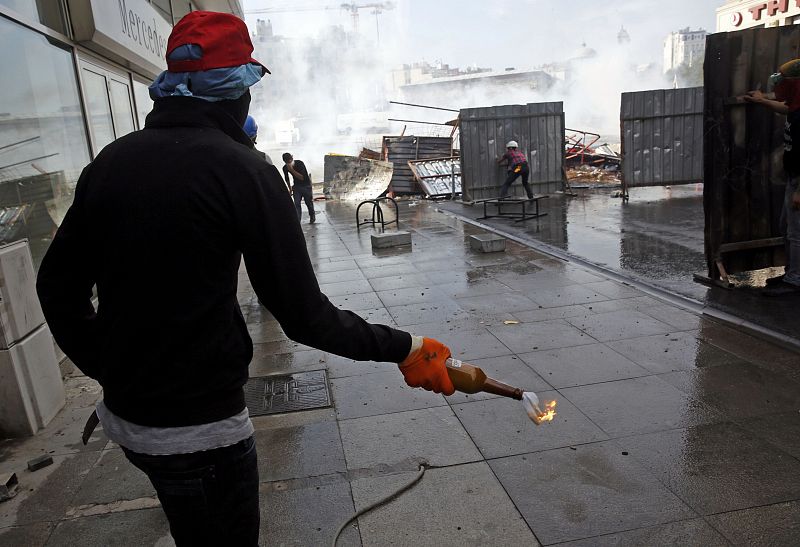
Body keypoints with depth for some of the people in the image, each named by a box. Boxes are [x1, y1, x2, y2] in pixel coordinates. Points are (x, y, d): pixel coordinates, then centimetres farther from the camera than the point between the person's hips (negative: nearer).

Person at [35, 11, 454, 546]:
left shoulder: (111, 160, 1)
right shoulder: (242, 170, -19)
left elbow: (58, 285, 6)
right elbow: (304, 315, -21)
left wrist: (110, 369, 14)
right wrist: (403, 348, -11)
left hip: (124, 415, 7)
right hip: (200, 426, -6)